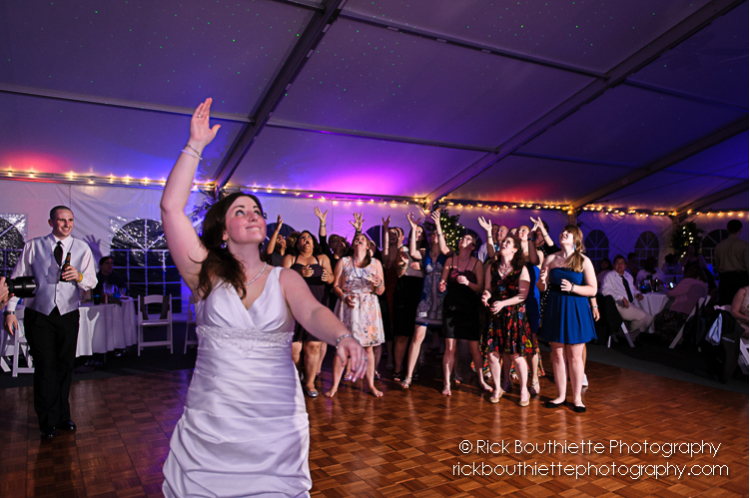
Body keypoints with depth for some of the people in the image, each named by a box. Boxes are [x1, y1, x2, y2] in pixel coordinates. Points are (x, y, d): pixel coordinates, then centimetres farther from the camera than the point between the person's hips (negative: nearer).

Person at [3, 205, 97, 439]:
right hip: (38, 315, -1)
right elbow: (17, 278, 2)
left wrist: (79, 276, -23)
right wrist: (10, 310, -5)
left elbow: (91, 281, 0)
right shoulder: (33, 246, 2)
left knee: (65, 366, 10)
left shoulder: (82, 248, 4)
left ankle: (62, 416, 26)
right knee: (45, 367, -1)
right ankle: (48, 422, 13)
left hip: (68, 314, 2)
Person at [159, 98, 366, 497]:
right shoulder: (206, 274, 0)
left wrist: (343, 338, -38)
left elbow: (313, 313, -16)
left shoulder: (285, 278, 2)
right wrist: (195, 146, -7)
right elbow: (171, 208, -7)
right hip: (211, 419, 0)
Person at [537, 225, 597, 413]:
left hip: (576, 311, -2)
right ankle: (561, 395, 20)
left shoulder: (584, 261, -1)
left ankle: (577, 398, 17)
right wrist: (542, 281, -15)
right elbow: (542, 288, 8)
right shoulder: (550, 259, 6)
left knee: (575, 356, 3)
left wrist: (573, 287, -20)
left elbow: (593, 290, -5)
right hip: (555, 309, 2)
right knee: (558, 355, 7)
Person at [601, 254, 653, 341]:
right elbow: (605, 290, -16)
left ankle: (634, 335, 12)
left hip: (631, 305, 8)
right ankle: (630, 333, -1)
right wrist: (621, 298, -25)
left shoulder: (628, 276, 22)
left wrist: (637, 294, 8)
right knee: (642, 315, -25)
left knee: (649, 318, -4)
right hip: (619, 305, -8)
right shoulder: (609, 276, -1)